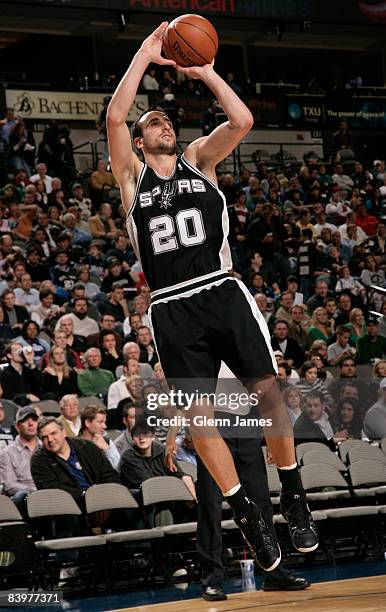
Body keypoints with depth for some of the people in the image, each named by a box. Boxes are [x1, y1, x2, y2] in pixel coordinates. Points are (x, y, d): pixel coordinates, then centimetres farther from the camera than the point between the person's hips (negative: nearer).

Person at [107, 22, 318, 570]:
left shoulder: (199, 159, 13)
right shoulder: (132, 174, 11)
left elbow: (242, 121, -3)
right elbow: (114, 116, -5)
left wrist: (204, 71, 2)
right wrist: (146, 56, 0)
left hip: (222, 293, 0)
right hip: (173, 309, 0)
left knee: (268, 391, -6)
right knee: (198, 417, -2)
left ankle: (294, 499, 9)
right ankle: (247, 515, 8)